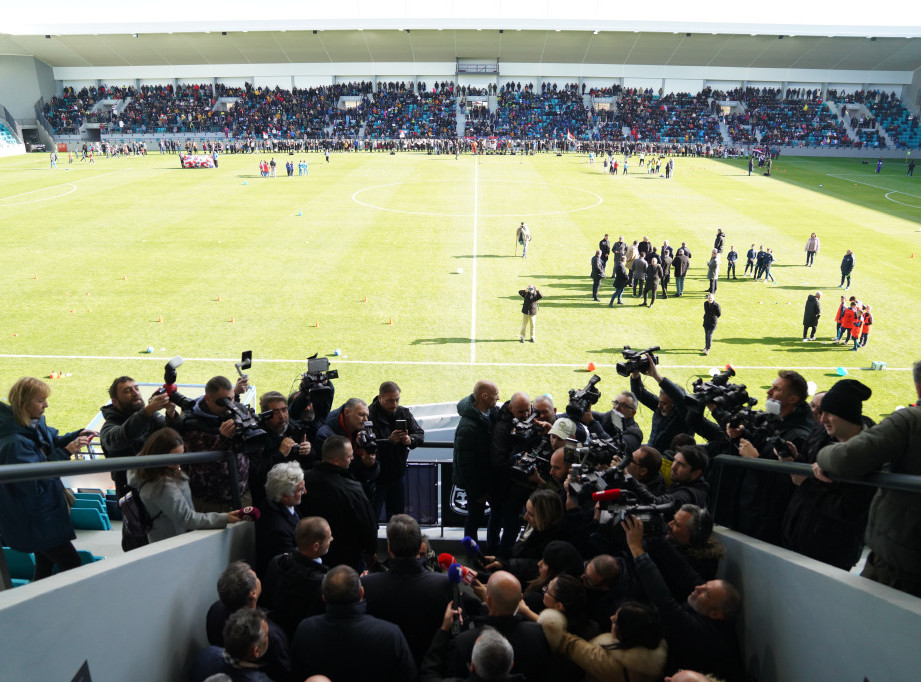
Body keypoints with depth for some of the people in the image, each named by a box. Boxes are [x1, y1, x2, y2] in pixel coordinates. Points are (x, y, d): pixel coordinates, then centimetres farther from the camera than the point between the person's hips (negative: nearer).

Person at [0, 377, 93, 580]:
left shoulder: (36, 425, 0)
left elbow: (53, 441, 21)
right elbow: (35, 482, -29)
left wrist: (77, 436, 3)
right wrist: (65, 453, -29)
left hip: (43, 514, 9)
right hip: (32, 522, -9)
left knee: (46, 564, 20)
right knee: (71, 562, -5)